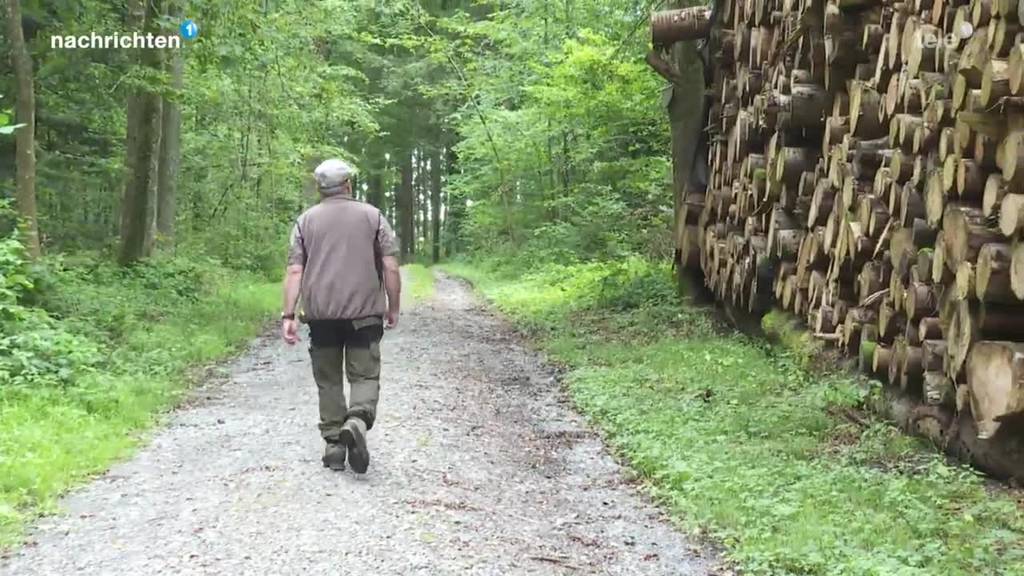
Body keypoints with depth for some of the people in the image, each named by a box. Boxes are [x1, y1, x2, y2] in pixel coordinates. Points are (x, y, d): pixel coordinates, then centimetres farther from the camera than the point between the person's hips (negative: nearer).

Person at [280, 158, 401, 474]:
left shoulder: (306, 220, 8)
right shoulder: (372, 216, 5)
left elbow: (294, 271, 0)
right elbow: (391, 267, -1)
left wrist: (288, 315, -2)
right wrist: (393, 308, 8)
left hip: (321, 314, 2)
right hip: (364, 312, -1)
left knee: (328, 381, 11)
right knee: (364, 376, 2)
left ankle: (334, 447, 11)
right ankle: (357, 421, -25)